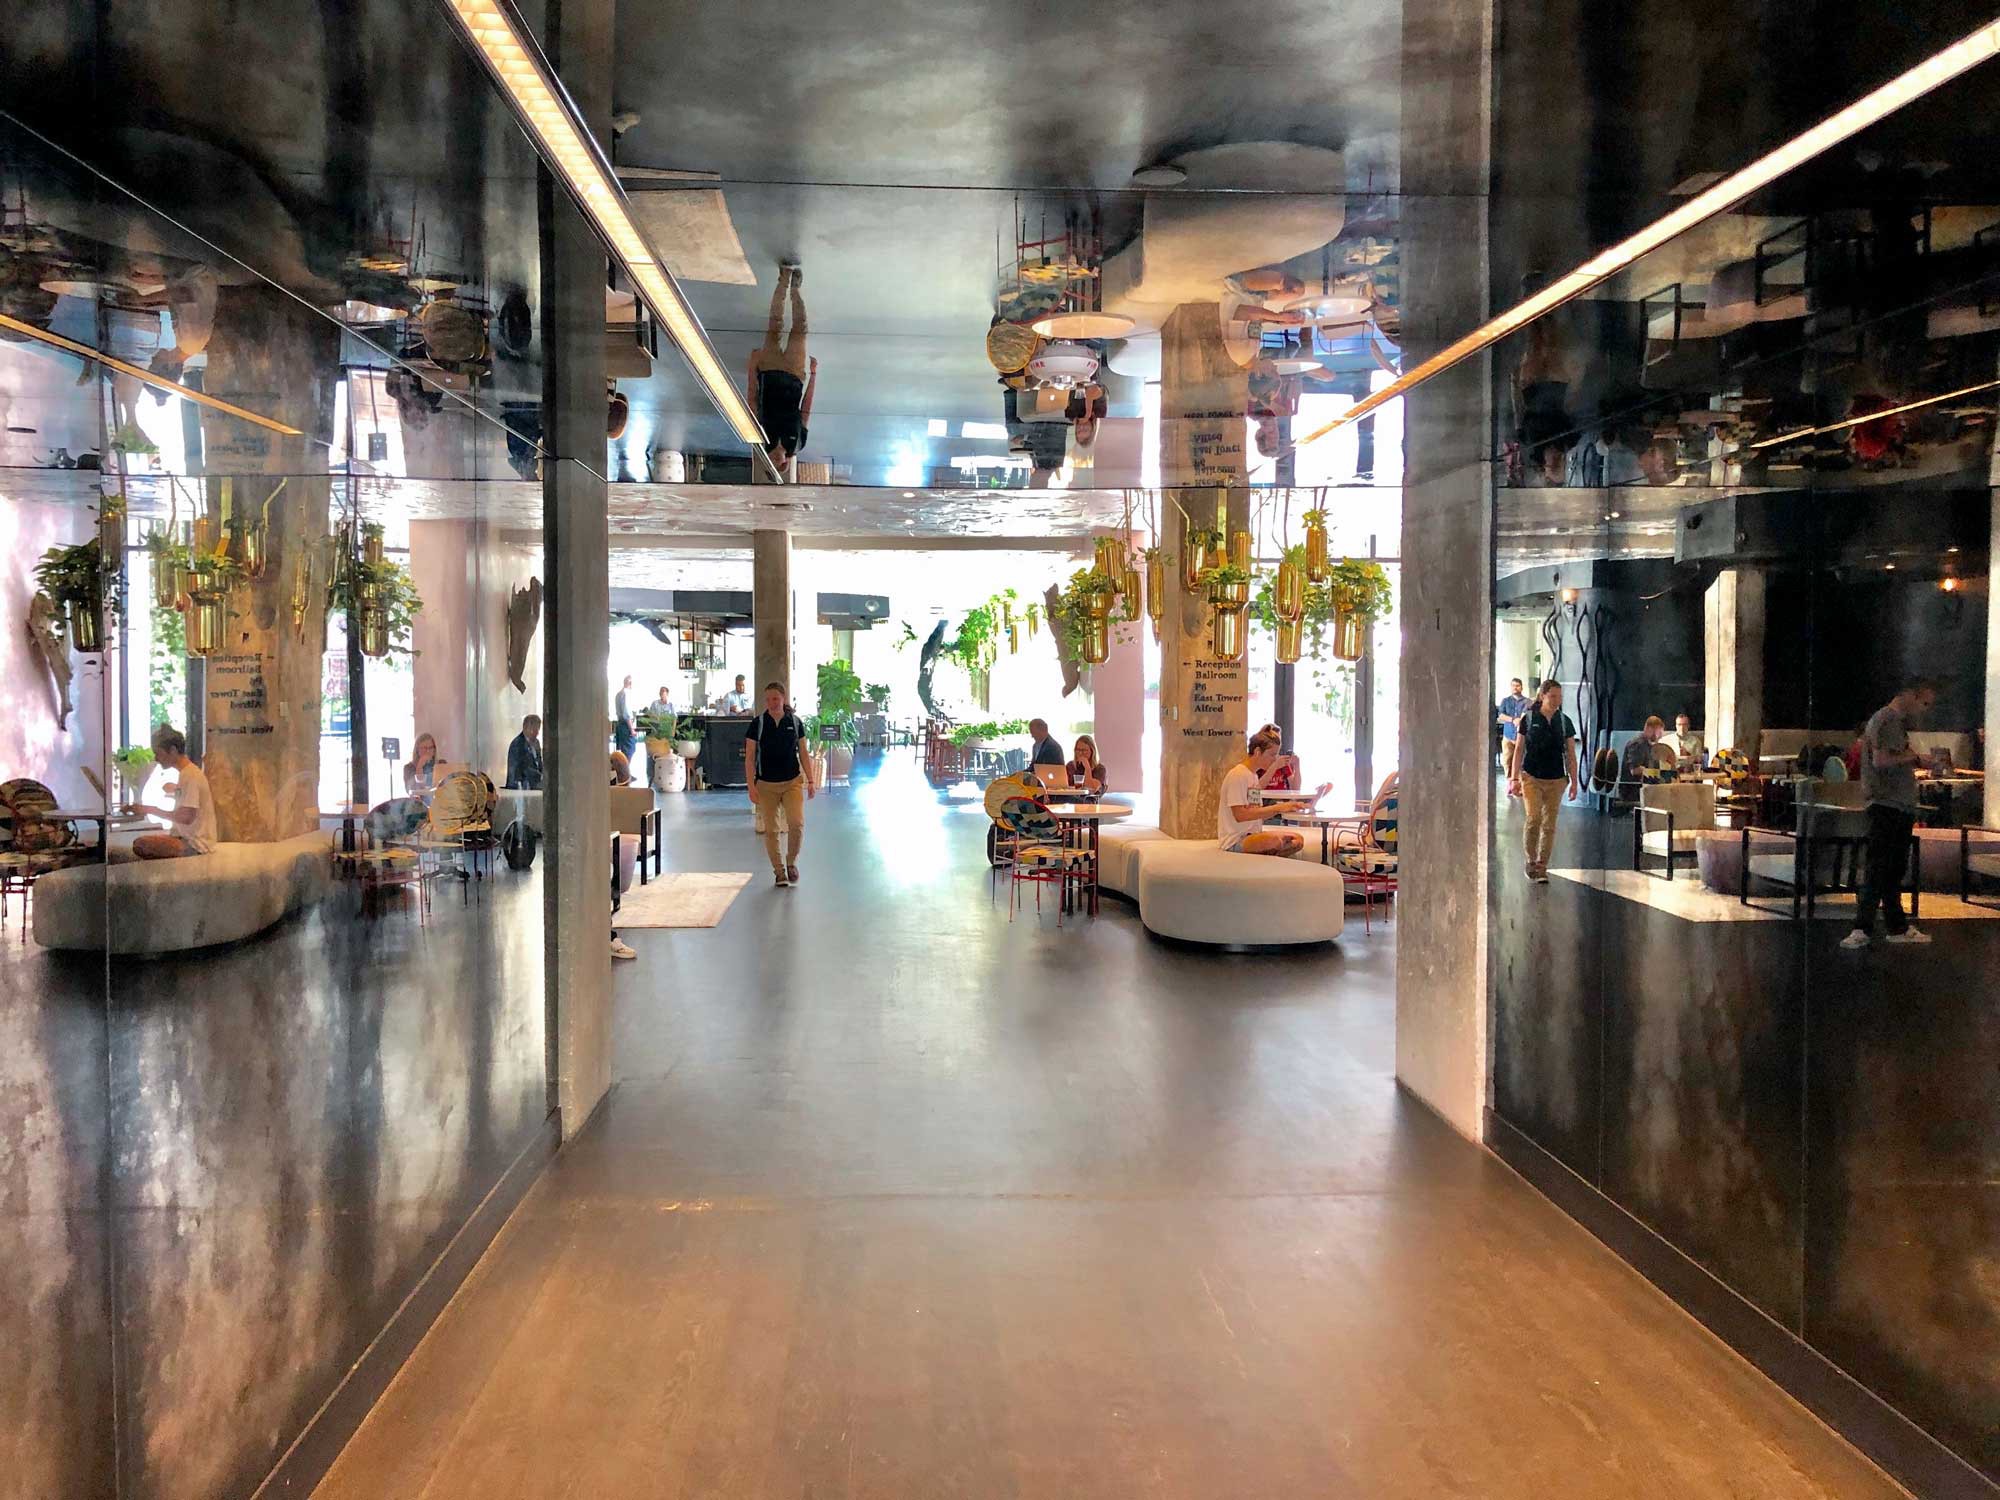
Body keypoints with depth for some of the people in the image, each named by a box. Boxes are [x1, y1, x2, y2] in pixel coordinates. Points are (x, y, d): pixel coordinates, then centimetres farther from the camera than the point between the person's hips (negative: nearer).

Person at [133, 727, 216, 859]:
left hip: (195, 844, -10)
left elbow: (187, 817, -25)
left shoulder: (190, 775, -17)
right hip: (186, 837, 10)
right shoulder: (185, 772, 14)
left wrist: (152, 810, -19)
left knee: (139, 845, -22)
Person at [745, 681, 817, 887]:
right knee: (771, 830, 3)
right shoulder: (758, 724, -3)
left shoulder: (795, 722, 2)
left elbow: (803, 754, 9)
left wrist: (810, 781, 5)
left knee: (796, 824, -14)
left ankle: (791, 863, 10)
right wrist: (751, 787, -8)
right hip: (766, 785, 0)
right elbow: (749, 758, -1)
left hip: (793, 782, 0)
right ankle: (778, 871, 17)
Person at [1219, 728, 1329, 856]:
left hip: (1251, 835, 10)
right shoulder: (1237, 775, -12)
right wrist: (1277, 808, -18)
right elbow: (1240, 815, -21)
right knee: (1274, 840, -35)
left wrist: (1283, 807, 0)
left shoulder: (1254, 775, 17)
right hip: (1234, 842, -10)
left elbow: (1258, 816, 14)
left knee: (1298, 840, -3)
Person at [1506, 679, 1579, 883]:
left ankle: (1542, 867, 13)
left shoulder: (1564, 722, 5)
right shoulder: (1528, 719, -1)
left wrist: (1574, 782, 5)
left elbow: (1570, 755, 9)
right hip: (1531, 777, -3)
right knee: (1534, 818, -15)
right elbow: (1518, 750, 1)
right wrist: (1514, 778, -3)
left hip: (1556, 780, 3)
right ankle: (1531, 860, 4)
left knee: (1549, 825, 4)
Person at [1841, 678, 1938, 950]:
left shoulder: (1900, 721, 21)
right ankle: (1863, 929, -12)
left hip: (1901, 806, 10)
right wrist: (1912, 756, -11)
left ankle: (1897, 927, 19)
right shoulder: (1885, 719, -11)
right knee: (1878, 868, -12)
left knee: (1896, 869, 13)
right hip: (1886, 805, -10)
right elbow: (1880, 760, -22)